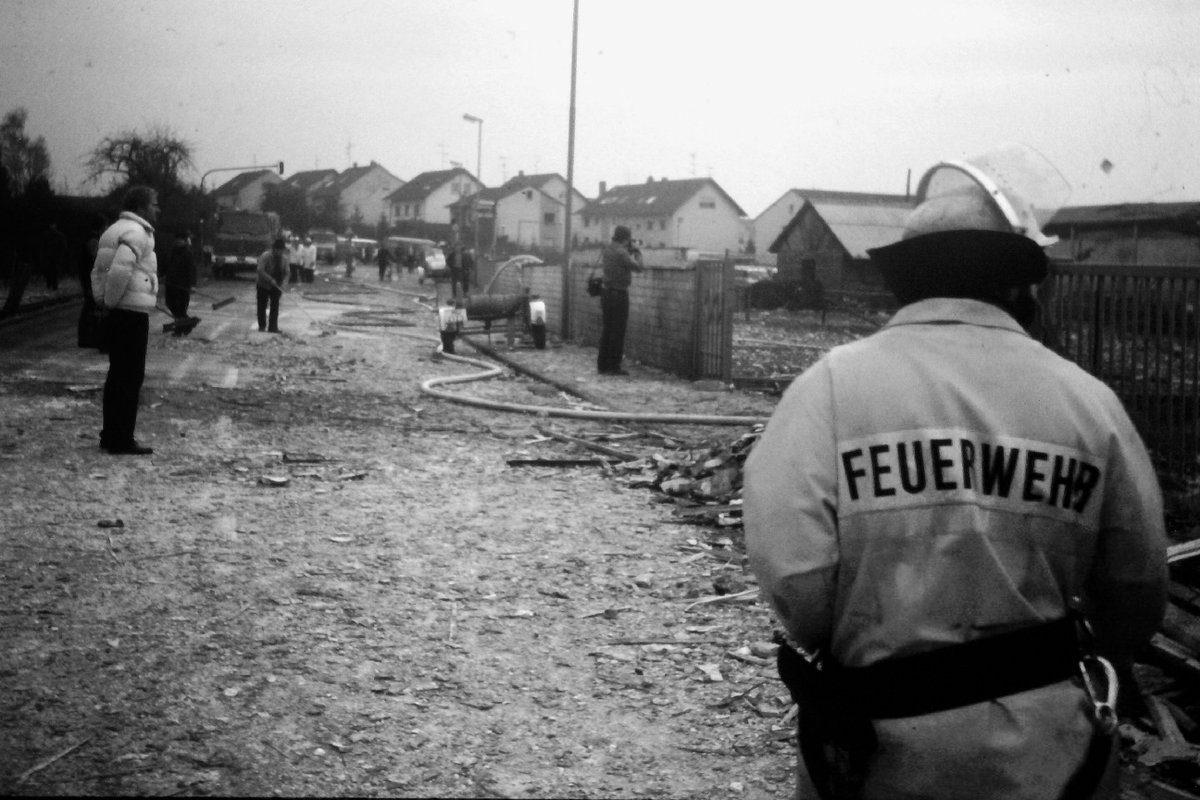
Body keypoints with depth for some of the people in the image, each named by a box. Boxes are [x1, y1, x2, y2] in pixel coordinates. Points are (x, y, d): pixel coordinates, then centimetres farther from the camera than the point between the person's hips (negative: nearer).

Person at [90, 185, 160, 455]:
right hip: (132, 313, -10)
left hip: (115, 313, 10)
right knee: (131, 377, -5)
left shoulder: (115, 230, 18)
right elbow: (120, 271, -27)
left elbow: (98, 270, 19)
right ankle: (122, 441, -3)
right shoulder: (137, 232, -14)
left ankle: (111, 436, 21)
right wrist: (110, 303, -17)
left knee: (118, 375, 15)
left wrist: (101, 301, 13)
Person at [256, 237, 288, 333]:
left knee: (275, 306, -4)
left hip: (276, 286, 3)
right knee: (262, 306, 6)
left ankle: (273, 327, -3)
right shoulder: (265, 256, -21)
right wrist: (271, 280, -37)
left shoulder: (284, 258, -6)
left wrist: (282, 284, -15)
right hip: (263, 285, -3)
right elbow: (260, 271, -29)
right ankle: (262, 326, 20)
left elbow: (285, 273, 1)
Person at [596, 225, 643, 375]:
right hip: (619, 294, -8)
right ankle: (613, 366, -1)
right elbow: (638, 267, -13)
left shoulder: (607, 250, 9)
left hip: (606, 293, 8)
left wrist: (630, 251, 14)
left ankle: (602, 365, 14)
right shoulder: (621, 253, -16)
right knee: (618, 331, -2)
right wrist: (637, 251, 0)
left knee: (606, 330, 12)